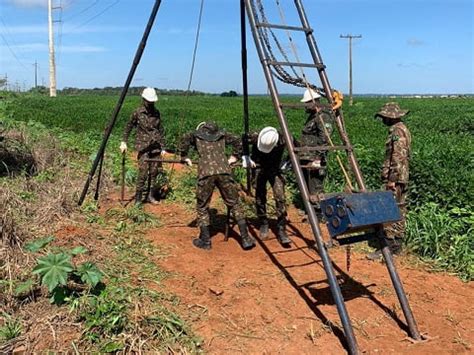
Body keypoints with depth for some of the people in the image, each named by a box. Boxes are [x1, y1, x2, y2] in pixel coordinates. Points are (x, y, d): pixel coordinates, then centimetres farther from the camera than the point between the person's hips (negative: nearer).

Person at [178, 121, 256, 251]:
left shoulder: (195, 135, 21)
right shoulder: (221, 135, 27)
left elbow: (185, 140, 2)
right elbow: (237, 141, 20)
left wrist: (184, 157, 12)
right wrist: (234, 157, 25)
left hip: (206, 172, -2)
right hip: (224, 170, 2)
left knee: (202, 207, 13)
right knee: (234, 204, 11)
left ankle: (205, 240, 15)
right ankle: (246, 239, 9)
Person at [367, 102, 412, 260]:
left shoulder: (397, 131, -15)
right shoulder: (401, 129, 17)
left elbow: (398, 158, -22)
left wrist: (392, 179, -21)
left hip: (395, 178, -11)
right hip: (401, 178, 11)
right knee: (399, 210, 12)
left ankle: (388, 246, -7)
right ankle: (396, 245, 18)